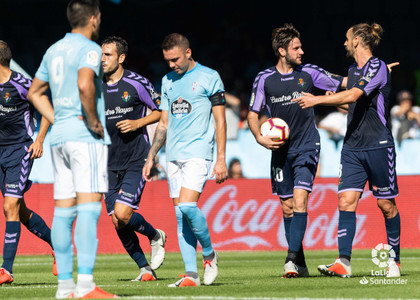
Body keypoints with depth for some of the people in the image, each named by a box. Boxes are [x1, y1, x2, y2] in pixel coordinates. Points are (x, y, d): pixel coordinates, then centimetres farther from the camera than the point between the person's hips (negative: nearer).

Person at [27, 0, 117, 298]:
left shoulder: (54, 50, 17)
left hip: (59, 136, 8)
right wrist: (94, 121, -15)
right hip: (86, 138, -8)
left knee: (64, 210, 7)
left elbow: (35, 92, 25)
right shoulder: (89, 49, -8)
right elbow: (85, 84, -26)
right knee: (89, 206, -12)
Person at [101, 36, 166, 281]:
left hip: (136, 161, -5)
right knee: (118, 223, 1)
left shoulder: (137, 83, -7)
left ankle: (156, 236, 12)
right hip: (111, 165, 5)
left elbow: (162, 111, 1)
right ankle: (145, 268, 17)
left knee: (122, 213, -18)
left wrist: (138, 123, -13)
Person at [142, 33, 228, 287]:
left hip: (198, 152, -6)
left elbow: (220, 120, -3)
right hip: (174, 156, 6)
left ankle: (209, 253, 2)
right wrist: (151, 157, 18)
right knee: (180, 213, 1)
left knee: (187, 205, -21)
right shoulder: (168, 81, 17)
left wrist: (221, 159, -8)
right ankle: (191, 274, 1)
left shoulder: (209, 77, -1)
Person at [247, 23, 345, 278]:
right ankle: (300, 264, 16)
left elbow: (341, 83, 8)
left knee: (299, 201, -16)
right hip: (280, 151, 2)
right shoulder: (264, 79, -2)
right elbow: (253, 113, 7)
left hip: (307, 148, -2)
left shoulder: (308, 73, -2)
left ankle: (292, 259, -20)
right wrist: (260, 138, -9)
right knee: (287, 207, 6)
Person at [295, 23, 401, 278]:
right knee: (346, 202, -7)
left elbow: (353, 95, -25)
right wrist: (334, 101, 14)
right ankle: (344, 262, -14)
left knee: (386, 204, 3)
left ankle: (395, 261, 16)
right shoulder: (353, 70, 15)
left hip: (378, 145, -7)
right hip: (352, 148, 7)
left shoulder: (377, 67, -12)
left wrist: (319, 100, -27)